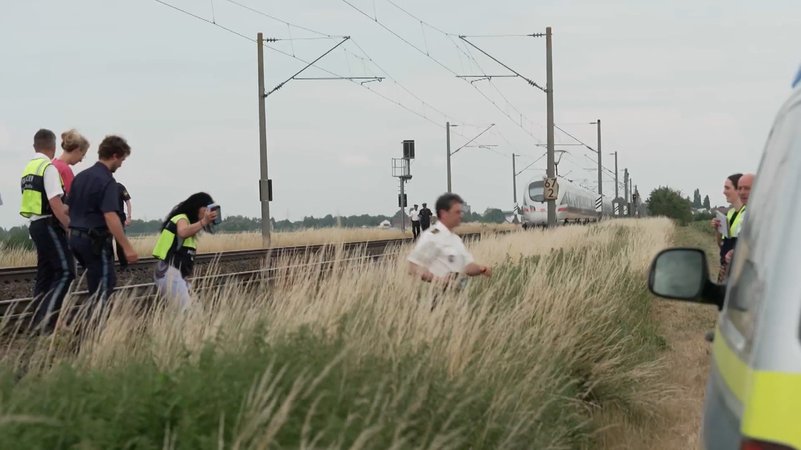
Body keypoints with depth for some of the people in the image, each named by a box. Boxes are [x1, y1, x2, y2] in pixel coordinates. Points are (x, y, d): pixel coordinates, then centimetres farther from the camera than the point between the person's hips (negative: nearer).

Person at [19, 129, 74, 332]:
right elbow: (55, 203, -19)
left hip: (35, 224, 9)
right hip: (49, 225, -9)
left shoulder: (28, 169, 13)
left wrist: (65, 209, 26)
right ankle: (46, 319, -19)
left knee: (45, 274, 14)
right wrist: (70, 227, -12)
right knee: (65, 272, -11)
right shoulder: (48, 168, -14)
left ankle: (38, 321, 14)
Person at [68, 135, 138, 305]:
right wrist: (127, 247, -24)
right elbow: (110, 217, -24)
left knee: (107, 280, 19)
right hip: (96, 240, -9)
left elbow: (69, 208, 15)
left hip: (76, 238, 9)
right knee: (102, 289, -1)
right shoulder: (107, 181, -15)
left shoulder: (80, 177, 11)